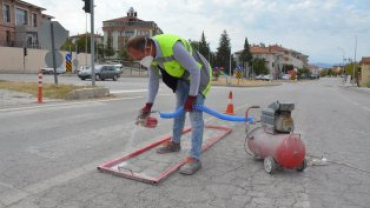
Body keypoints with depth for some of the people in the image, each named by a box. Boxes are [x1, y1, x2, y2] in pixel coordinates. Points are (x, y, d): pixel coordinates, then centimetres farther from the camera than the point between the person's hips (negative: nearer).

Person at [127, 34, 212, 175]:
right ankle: (175, 143, 34)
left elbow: (195, 70, -29)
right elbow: (153, 80, 0)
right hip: (182, 77, 8)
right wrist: (148, 105, -3)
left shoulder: (173, 46, -37)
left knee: (195, 116, -13)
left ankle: (194, 158, -11)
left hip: (198, 75, -7)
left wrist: (191, 97, -23)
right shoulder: (150, 54, -12)